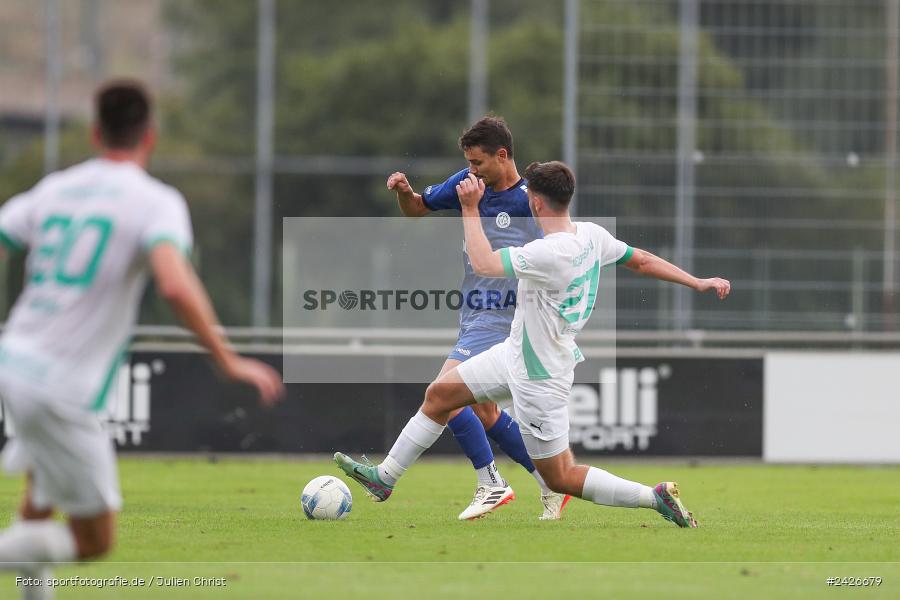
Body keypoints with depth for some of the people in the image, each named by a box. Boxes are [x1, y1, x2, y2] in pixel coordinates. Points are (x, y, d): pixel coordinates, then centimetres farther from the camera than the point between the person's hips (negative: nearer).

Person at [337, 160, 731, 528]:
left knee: (560, 478, 1)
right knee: (439, 394, 16)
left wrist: (470, 208, -21)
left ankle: (658, 497, 3)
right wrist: (698, 283, 12)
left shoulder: (550, 253, -33)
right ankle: (385, 477, 29)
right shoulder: (592, 235, -6)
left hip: (539, 378, -10)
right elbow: (642, 260, 3)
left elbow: (483, 263, -32)